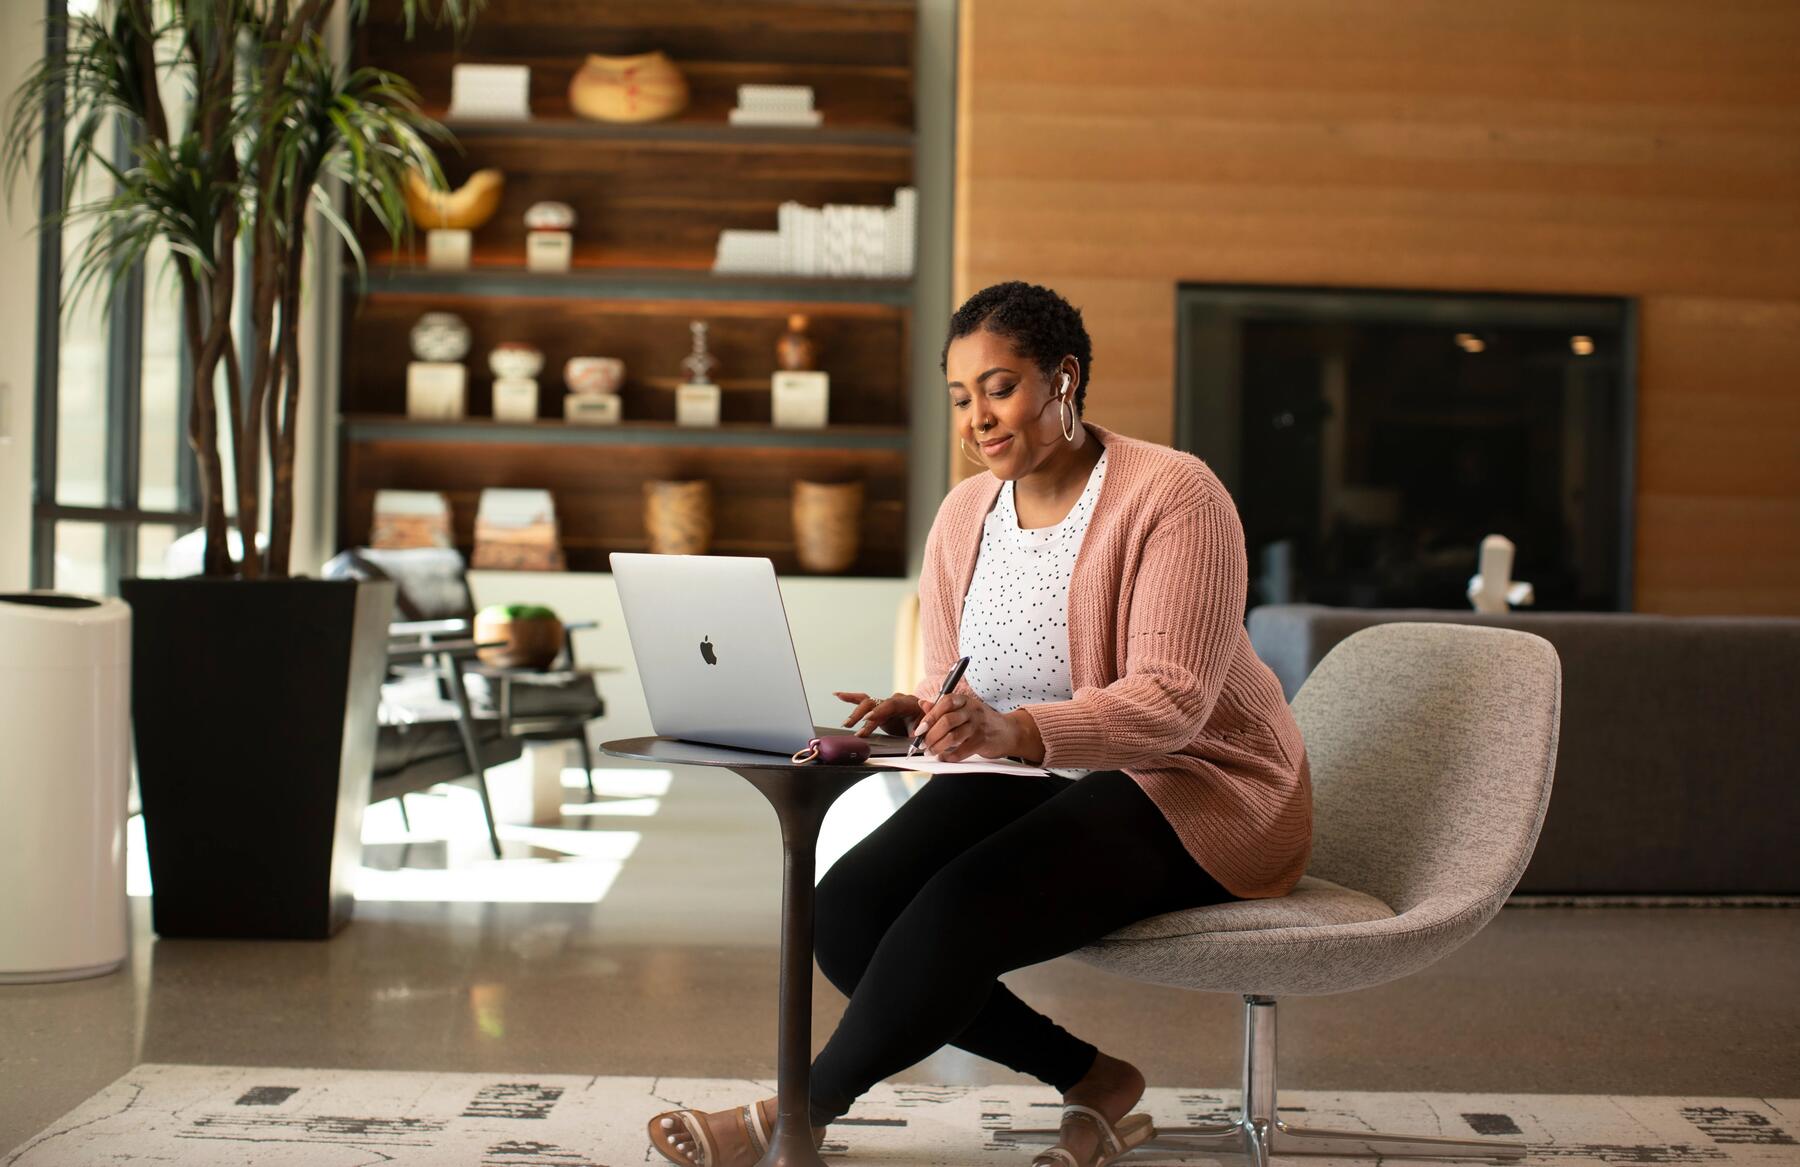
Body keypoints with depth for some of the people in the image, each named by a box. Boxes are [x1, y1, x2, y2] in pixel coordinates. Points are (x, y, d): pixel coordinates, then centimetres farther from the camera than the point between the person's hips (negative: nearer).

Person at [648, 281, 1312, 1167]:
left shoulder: (1172, 495, -16)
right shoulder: (965, 514, 6)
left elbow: (1170, 701, -25)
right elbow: (952, 688, 10)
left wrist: (1009, 730, -41)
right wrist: (916, 714, -17)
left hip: (1186, 792, -7)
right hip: (1034, 782, 7)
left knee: (960, 912, -32)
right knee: (846, 915, -17)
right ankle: (1090, 1081, -4)